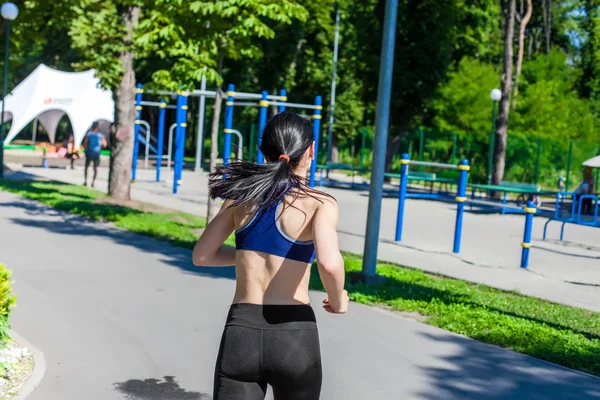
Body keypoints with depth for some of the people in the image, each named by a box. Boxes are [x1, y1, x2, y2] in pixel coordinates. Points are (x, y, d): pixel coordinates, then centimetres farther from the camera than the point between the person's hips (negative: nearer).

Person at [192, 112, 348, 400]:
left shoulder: (243, 195, 6)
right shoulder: (320, 203, -6)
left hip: (241, 333, 2)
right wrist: (338, 299, -3)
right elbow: (329, 263, -24)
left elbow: (201, 255, 14)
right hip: (294, 336, -2)